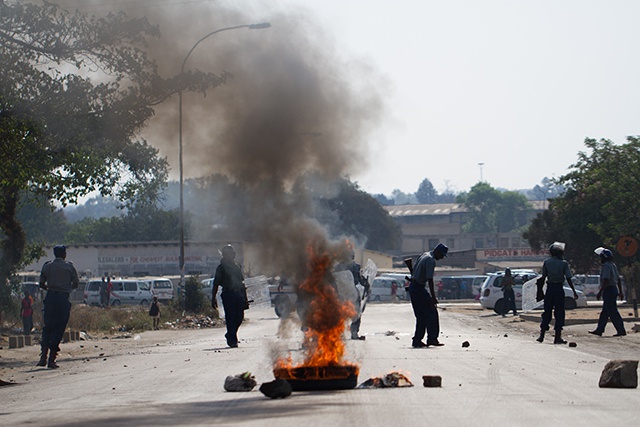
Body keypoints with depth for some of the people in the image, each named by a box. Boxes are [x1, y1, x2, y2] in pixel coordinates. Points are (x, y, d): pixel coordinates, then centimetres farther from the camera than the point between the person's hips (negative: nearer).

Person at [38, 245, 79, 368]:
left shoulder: (47, 266, 7)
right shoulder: (69, 267, 2)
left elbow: (42, 284, 8)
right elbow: (75, 284, 5)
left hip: (50, 298, 2)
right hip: (63, 299, -2)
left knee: (47, 327, 11)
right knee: (58, 329, 2)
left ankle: (43, 356, -5)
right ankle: (51, 359, -2)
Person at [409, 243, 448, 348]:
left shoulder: (424, 255, 14)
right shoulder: (431, 260, -16)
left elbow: (413, 272, 22)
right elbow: (429, 280, -23)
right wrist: (433, 297, -23)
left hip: (413, 288, 10)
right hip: (419, 289, -10)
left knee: (421, 316, 12)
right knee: (432, 313, -4)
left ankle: (417, 341, 11)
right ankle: (432, 338, -5)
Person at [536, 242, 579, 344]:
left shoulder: (546, 262, 2)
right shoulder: (563, 263, -6)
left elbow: (543, 277, 3)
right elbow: (568, 279, -7)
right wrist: (574, 292, -2)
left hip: (549, 289, 3)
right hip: (559, 289, -3)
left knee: (547, 312, 11)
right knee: (559, 313, 2)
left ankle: (542, 335, 10)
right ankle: (557, 337, -1)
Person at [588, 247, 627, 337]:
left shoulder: (606, 266, -14)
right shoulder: (613, 265, 17)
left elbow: (606, 281, -23)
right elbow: (619, 280, 21)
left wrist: (600, 292, -22)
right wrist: (620, 292, 24)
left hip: (608, 290, -10)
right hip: (614, 289, 10)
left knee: (613, 312, -9)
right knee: (605, 312, 13)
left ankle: (621, 330, -9)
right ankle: (599, 330, 17)